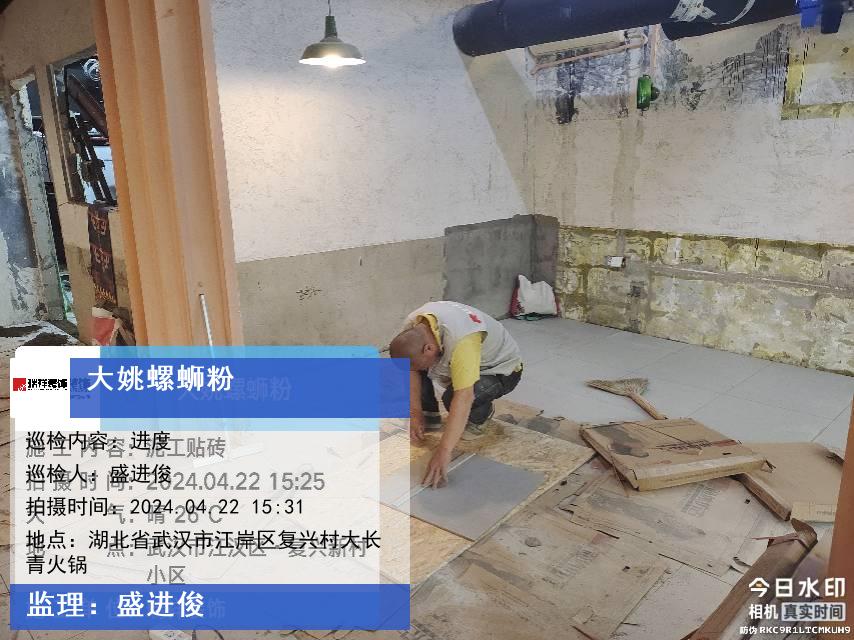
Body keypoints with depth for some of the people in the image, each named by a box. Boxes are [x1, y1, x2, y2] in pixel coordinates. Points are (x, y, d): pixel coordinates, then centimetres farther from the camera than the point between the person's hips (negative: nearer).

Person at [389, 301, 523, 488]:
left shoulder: (461, 340, -43)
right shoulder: (411, 327, -21)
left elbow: (463, 396, -47)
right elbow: (412, 370, -9)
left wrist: (444, 451, -49)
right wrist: (415, 413, -17)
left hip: (501, 368, -6)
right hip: (455, 359, 6)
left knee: (453, 397, -33)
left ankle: (480, 415, 0)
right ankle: (430, 417, 9)